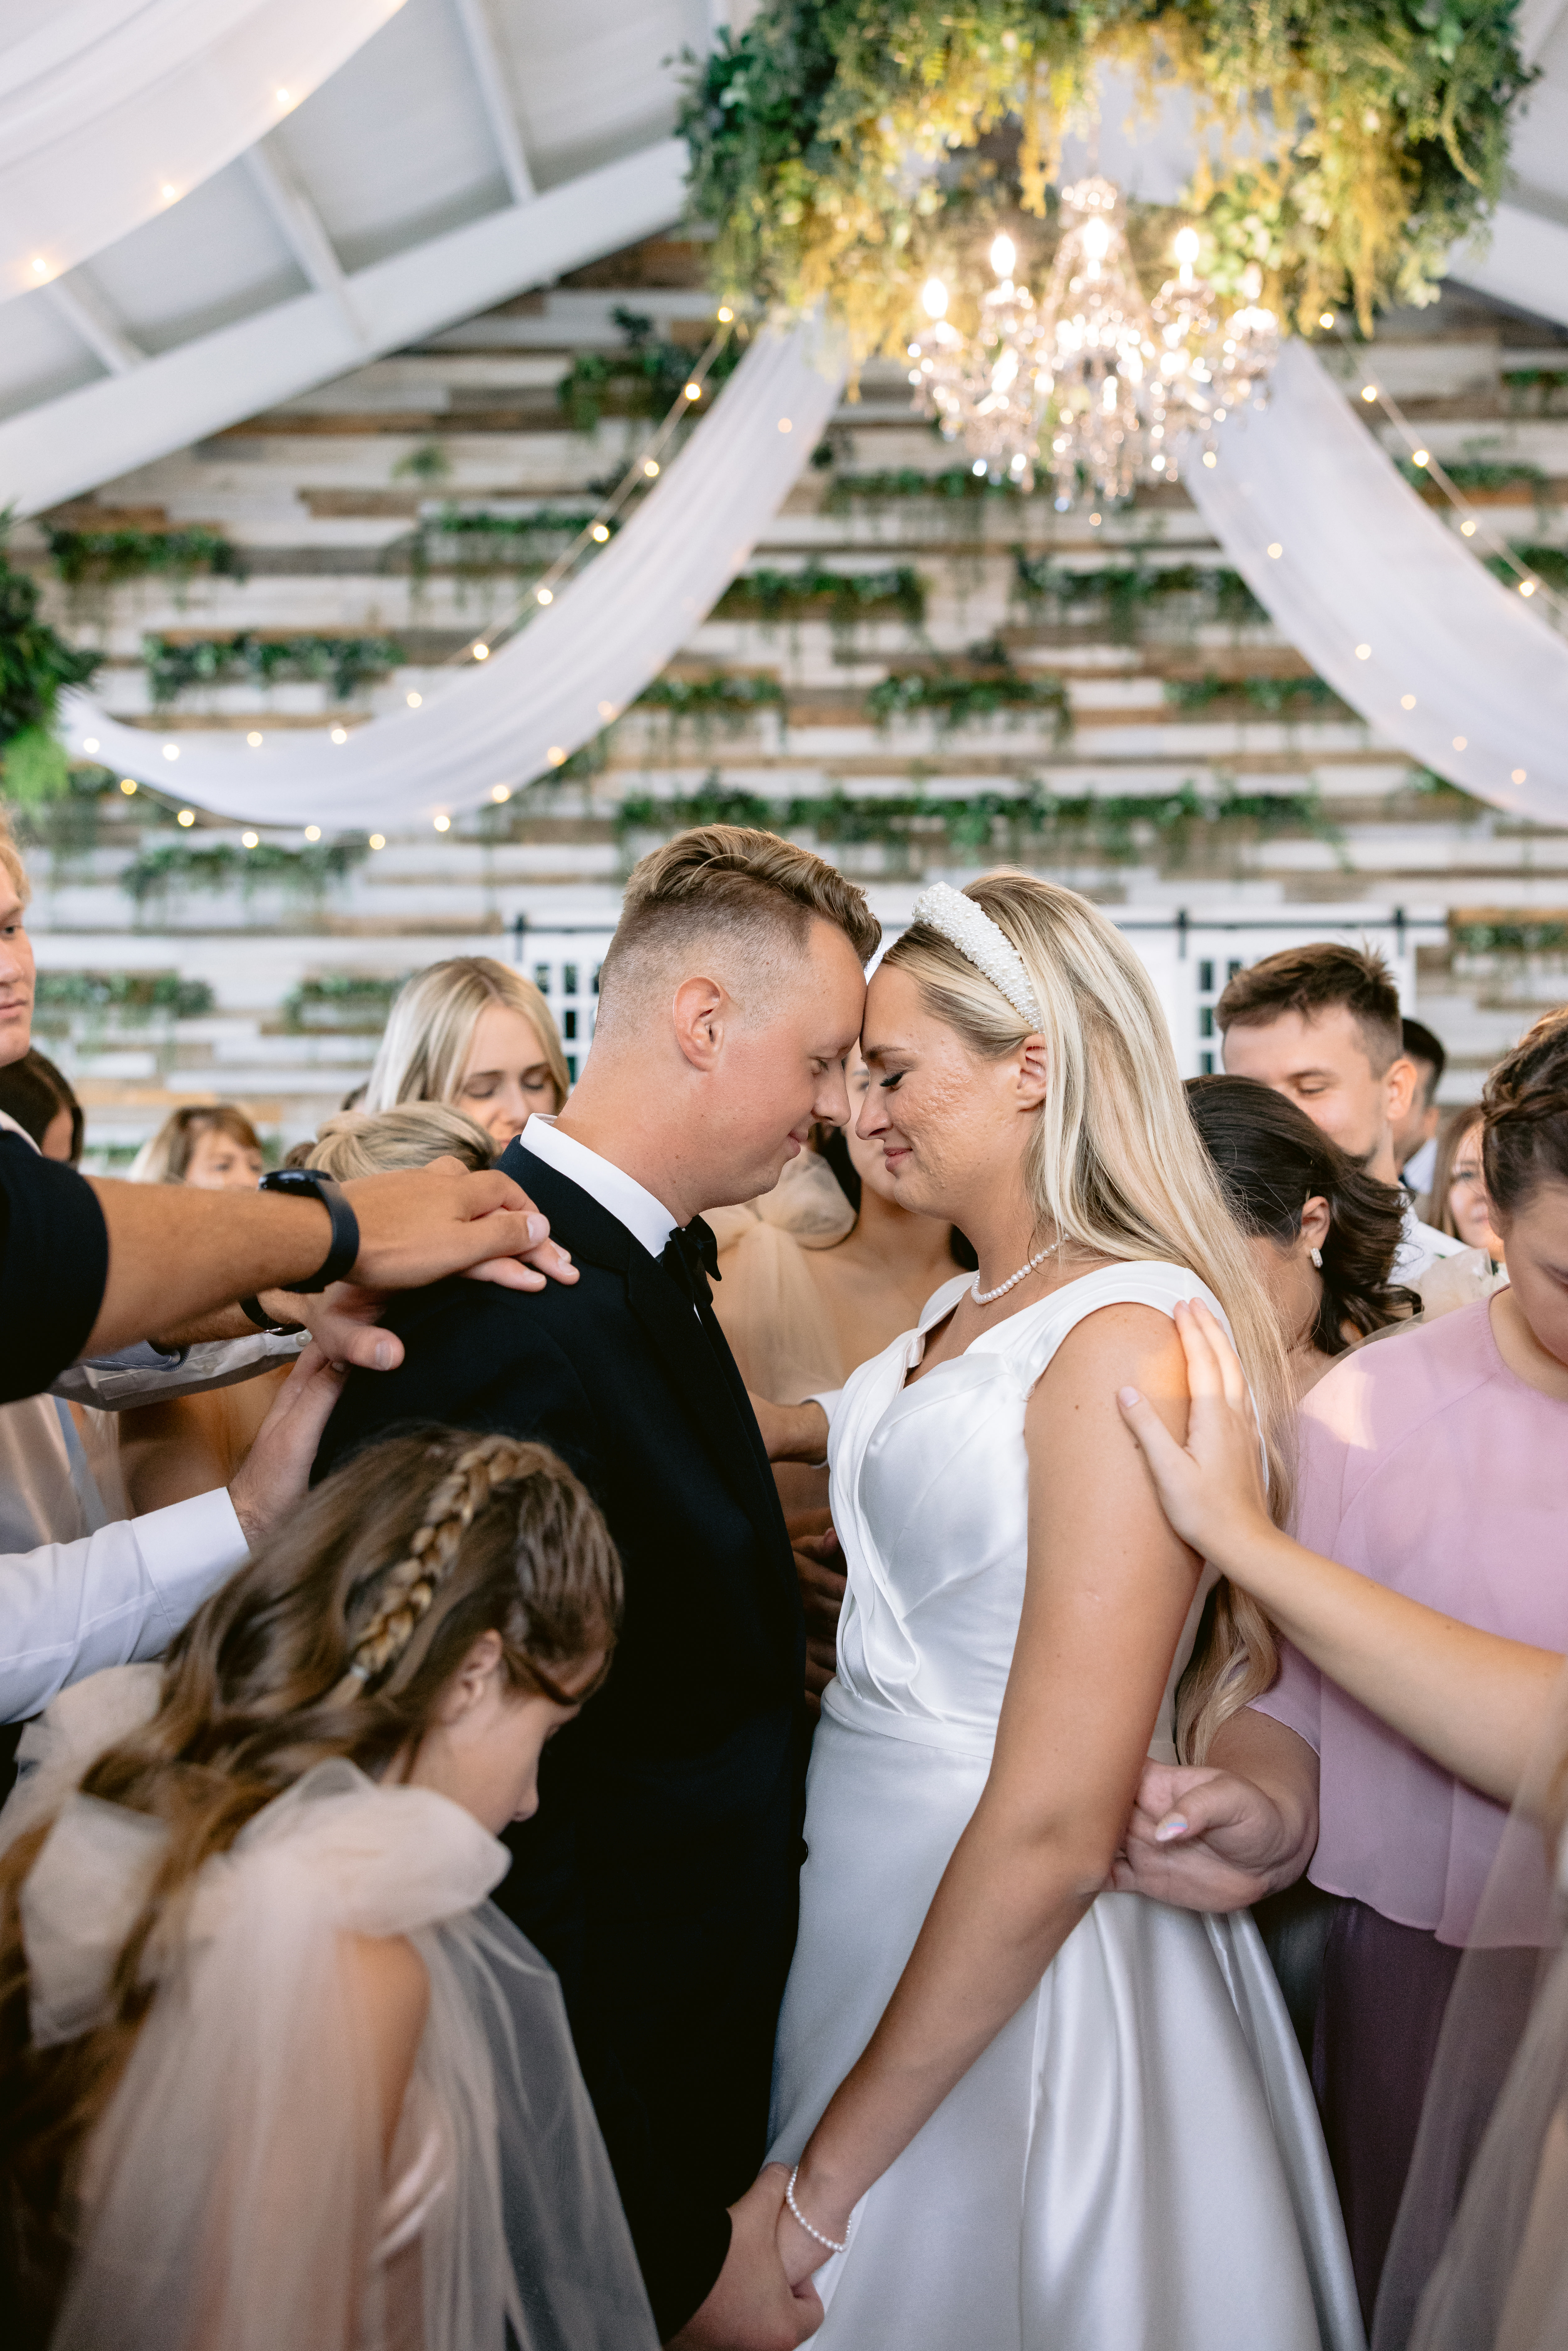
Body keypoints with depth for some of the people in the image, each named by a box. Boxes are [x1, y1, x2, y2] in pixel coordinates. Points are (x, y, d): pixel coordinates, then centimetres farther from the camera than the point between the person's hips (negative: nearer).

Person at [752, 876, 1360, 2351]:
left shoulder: (1129, 1339, -22)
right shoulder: (964, 1313, 5)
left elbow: (1056, 1830, -25)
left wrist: (831, 2176, -19)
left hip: (1013, 1998, -8)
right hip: (870, 1914, 8)